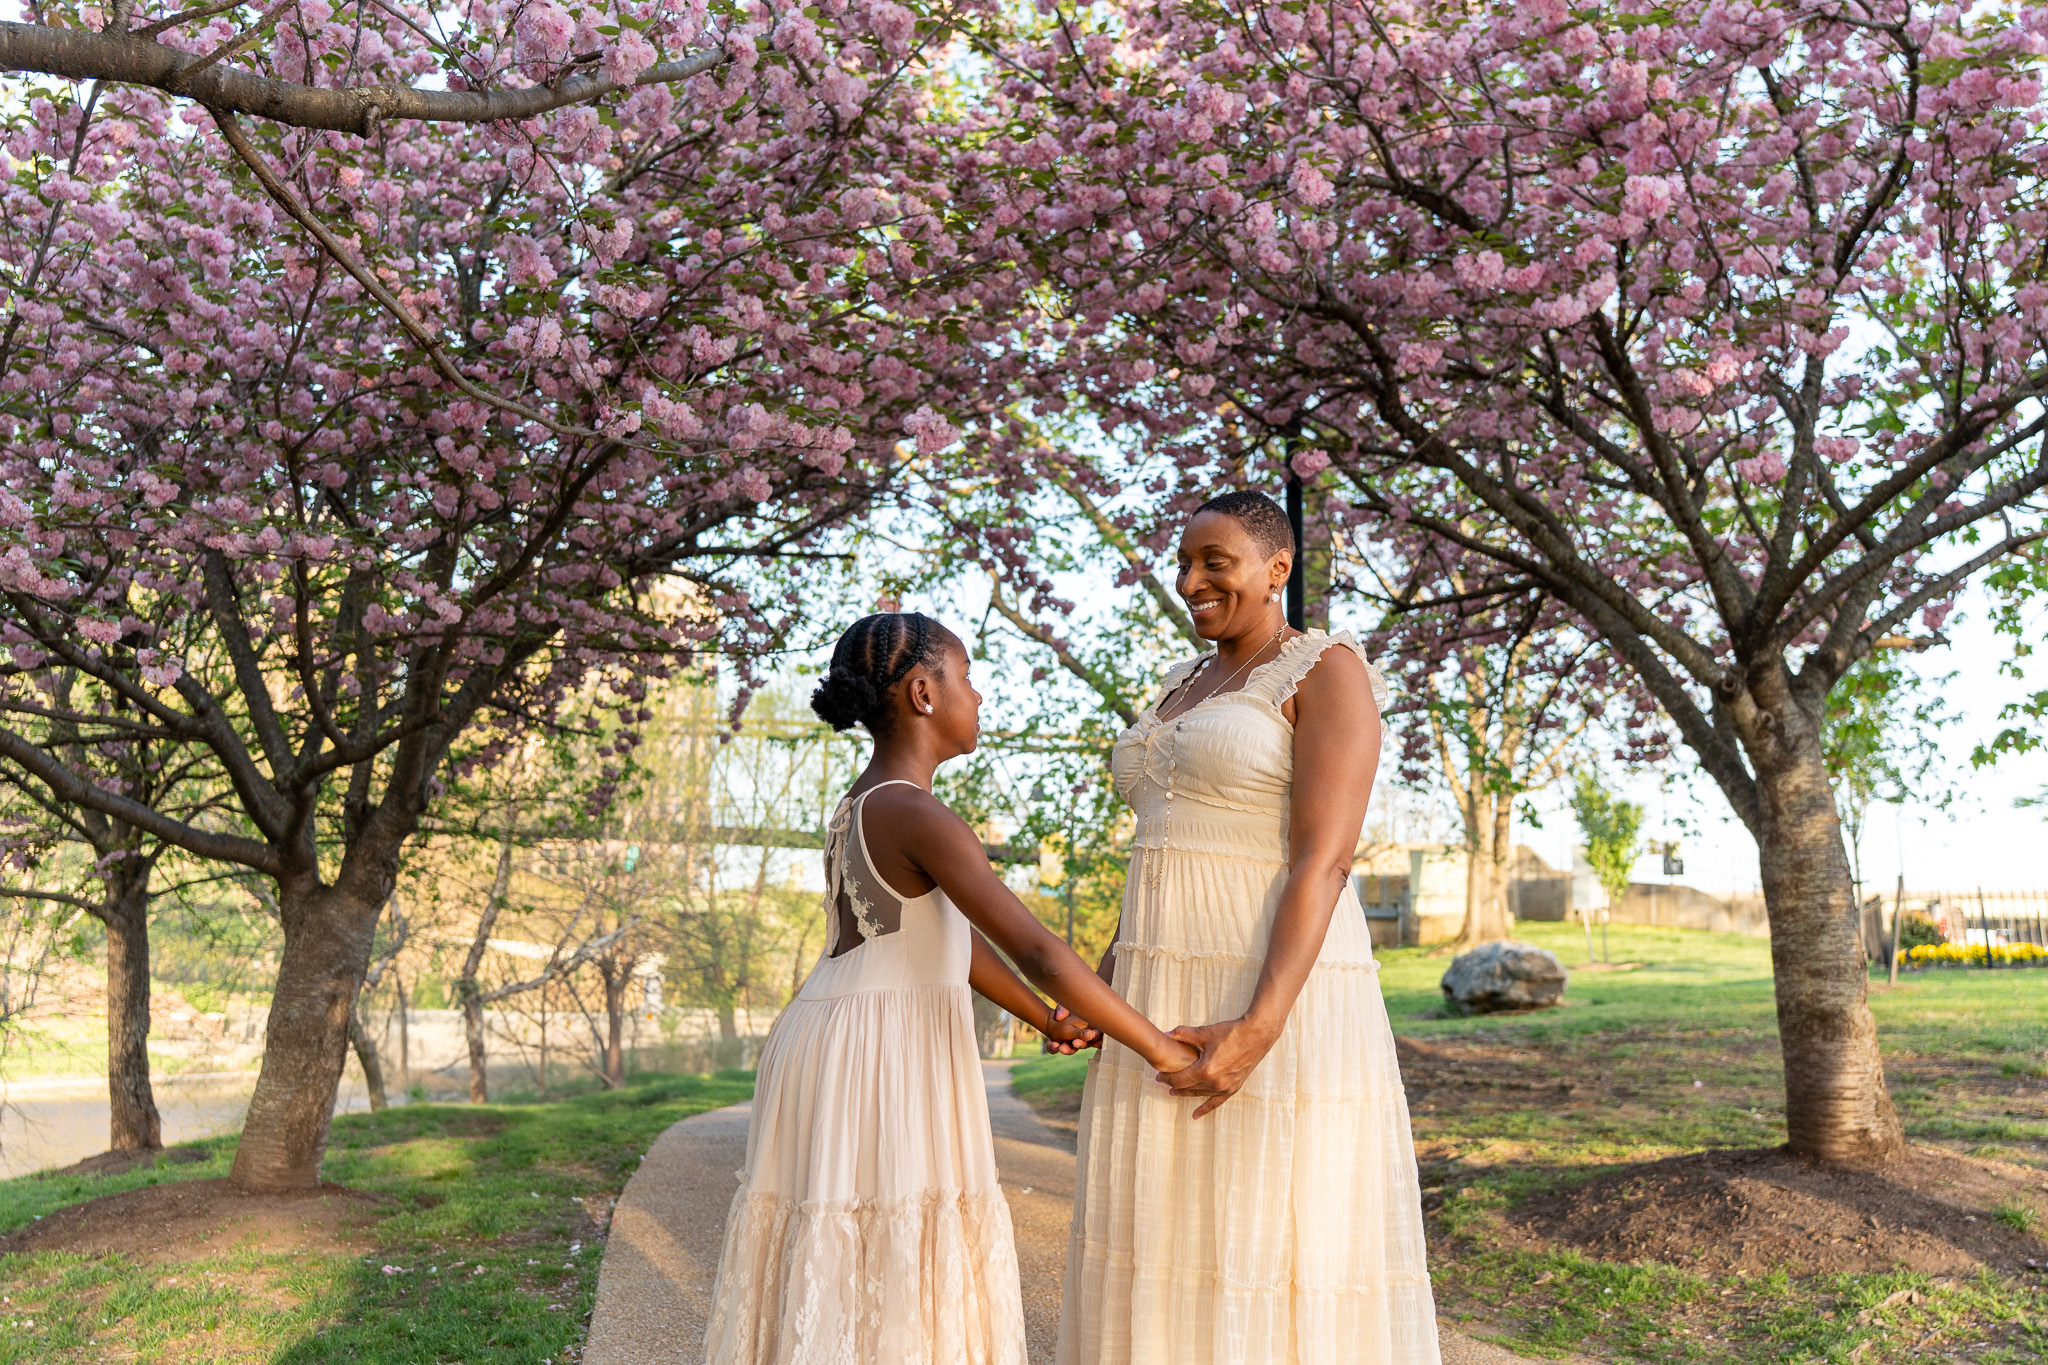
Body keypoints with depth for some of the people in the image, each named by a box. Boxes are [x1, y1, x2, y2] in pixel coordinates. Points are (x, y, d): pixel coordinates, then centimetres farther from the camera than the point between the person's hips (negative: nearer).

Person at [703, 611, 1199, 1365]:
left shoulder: (862, 806, 13)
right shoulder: (919, 817, -18)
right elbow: (1036, 951, -23)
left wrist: (1047, 1018, 21)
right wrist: (1160, 1049, -18)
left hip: (835, 1043, 10)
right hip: (883, 1055, -10)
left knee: (833, 1265, 15)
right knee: (892, 1265, -1)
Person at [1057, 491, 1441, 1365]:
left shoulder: (1330, 672, -7)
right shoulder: (1186, 690, 19)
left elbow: (1324, 863, -17)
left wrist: (1258, 1030, -26)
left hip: (1279, 994, -9)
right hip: (1174, 1007, 9)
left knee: (1282, 1266, -3)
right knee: (1174, 1256, 10)